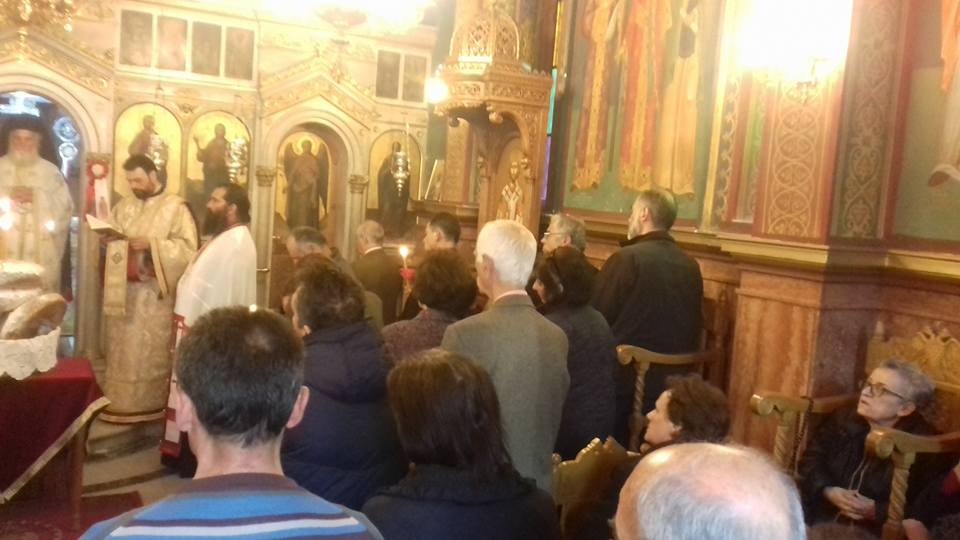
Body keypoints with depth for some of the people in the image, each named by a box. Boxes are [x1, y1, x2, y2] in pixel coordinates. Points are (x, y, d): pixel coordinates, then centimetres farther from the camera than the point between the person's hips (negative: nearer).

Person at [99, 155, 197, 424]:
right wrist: (108, 236, -5)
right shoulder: (124, 206, 14)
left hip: (155, 291, -5)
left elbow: (188, 248, -10)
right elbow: (109, 235, 18)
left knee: (151, 349, -2)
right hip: (124, 288, 5)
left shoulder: (175, 207, -3)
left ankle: (150, 405, 8)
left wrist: (151, 244, -18)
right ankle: (119, 403, 15)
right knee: (122, 347, 7)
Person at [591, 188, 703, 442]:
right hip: (672, 379, 6)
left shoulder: (626, 258, -14)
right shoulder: (691, 266, 3)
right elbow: (692, 327, 12)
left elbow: (595, 318, -9)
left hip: (626, 377, -5)